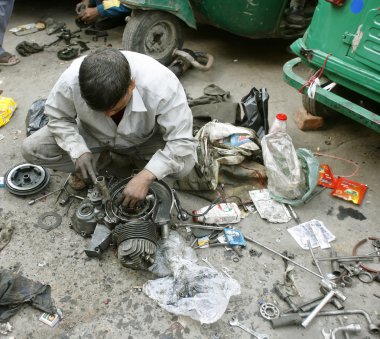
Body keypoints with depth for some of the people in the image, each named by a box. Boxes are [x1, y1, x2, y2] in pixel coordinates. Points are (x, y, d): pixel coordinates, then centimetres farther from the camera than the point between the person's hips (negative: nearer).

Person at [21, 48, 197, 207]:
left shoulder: (161, 85, -38)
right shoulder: (71, 79, -31)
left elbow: (182, 141, -31)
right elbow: (58, 117, -12)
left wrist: (145, 177, -40)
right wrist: (78, 151, -28)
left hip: (143, 138, -1)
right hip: (92, 134, 2)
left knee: (185, 163, -27)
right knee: (31, 149, -15)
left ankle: (133, 158, 4)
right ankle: (97, 158, 8)